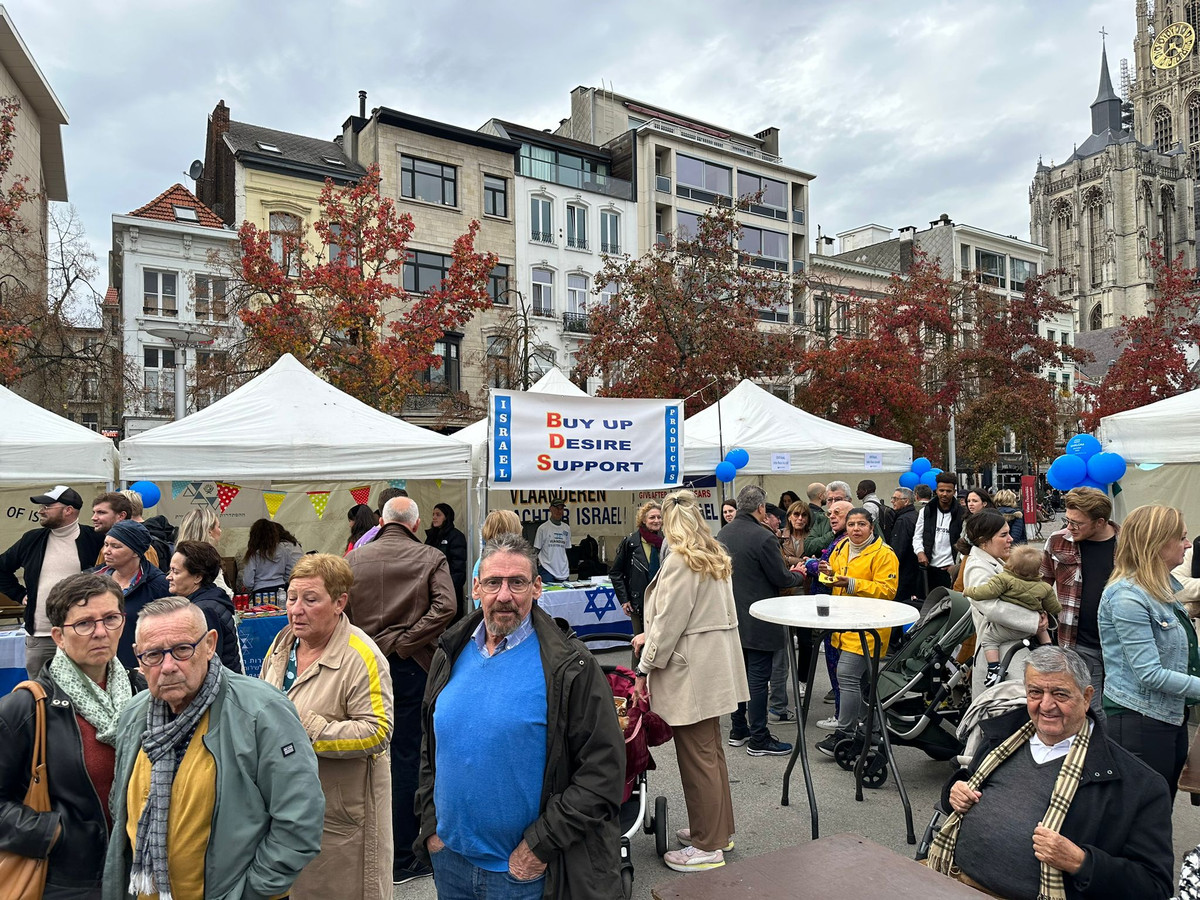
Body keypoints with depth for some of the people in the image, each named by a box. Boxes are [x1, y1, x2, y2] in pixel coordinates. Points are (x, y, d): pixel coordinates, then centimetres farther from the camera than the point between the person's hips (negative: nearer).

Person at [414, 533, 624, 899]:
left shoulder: (570, 666, -15)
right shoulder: (451, 656, 0)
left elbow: (603, 770, -16)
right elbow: (429, 750, 12)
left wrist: (541, 845, -16)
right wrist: (431, 825, 4)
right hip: (449, 859, 5)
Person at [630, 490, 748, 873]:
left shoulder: (681, 560, -16)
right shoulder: (716, 557, 11)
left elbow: (669, 621, -17)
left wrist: (645, 668, -8)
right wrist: (650, 636, 26)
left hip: (691, 672, -9)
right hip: (716, 664, 9)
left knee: (697, 757, 1)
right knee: (711, 750, 19)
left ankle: (708, 847, 13)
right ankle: (719, 830, 32)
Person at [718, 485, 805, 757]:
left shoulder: (723, 534, 3)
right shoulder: (763, 537, -20)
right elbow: (781, 579, -15)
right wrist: (799, 576, 8)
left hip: (732, 618, 7)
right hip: (758, 621, -7)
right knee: (758, 677, 0)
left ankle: (738, 730, 27)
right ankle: (759, 739, 8)